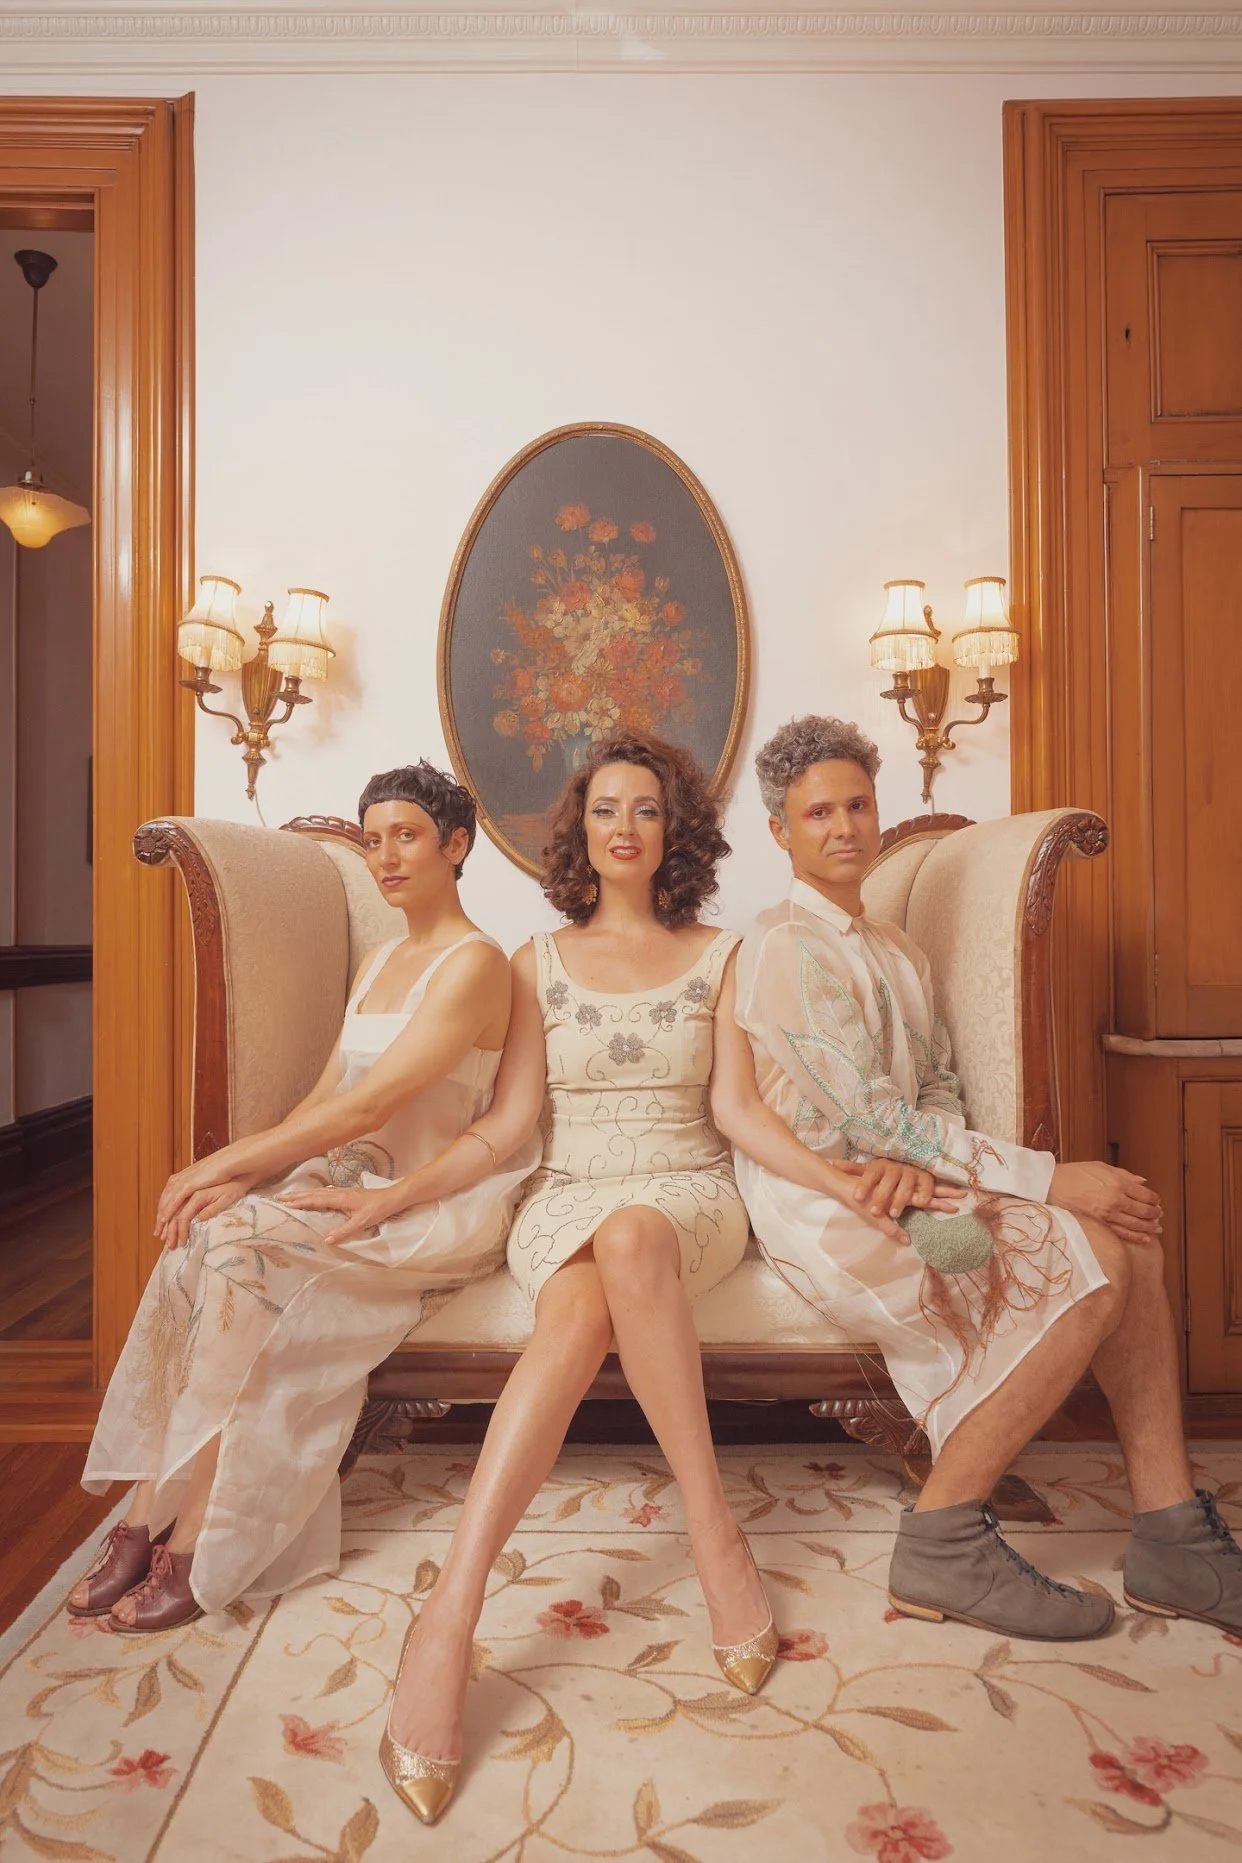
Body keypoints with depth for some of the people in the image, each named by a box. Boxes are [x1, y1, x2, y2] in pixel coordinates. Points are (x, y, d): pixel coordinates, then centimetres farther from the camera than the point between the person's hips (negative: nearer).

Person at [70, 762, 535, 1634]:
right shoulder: (379, 960, 17)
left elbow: (368, 1106, -19)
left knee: (235, 1241, -26)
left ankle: (199, 1547, -15)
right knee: (202, 1241, -19)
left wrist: (230, 1162, -16)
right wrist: (246, 1170, -6)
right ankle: (150, 1513, -13)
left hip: (430, 1205, -7)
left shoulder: (475, 962, -12)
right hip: (350, 1180, 7)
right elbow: (325, 1096, 11)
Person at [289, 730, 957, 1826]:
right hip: (566, 1203, 1)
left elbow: (737, 1107, 1)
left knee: (627, 1239, -37)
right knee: (580, 1309, -35)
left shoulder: (718, 955, 10)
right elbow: (507, 1122, 6)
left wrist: (842, 1180, -16)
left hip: (688, 1199, -1)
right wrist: (393, 1197, -6)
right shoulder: (542, 962, 13)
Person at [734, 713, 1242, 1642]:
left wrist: (936, 1173, -12)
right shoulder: (785, 945, -10)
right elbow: (868, 1117, -17)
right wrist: (1047, 1178, -18)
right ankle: (943, 1539, -11)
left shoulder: (900, 953, 20)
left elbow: (936, 1093, 12)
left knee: (1128, 1239, -9)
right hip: (822, 1206, -8)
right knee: (1093, 1260, -20)